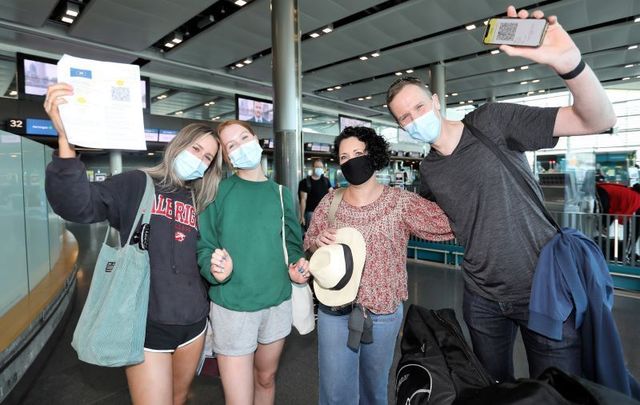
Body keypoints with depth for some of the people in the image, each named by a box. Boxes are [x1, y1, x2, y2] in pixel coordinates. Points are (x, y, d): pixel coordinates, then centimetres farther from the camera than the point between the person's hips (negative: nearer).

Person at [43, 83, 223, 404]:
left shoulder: (200, 202, 8)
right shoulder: (136, 184, -7)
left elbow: (202, 257, 10)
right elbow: (78, 205, -25)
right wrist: (66, 139, -35)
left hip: (193, 321, 5)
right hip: (147, 322, -5)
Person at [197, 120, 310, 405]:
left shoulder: (280, 193, 3)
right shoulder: (218, 191, -8)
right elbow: (203, 247, -6)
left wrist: (296, 266, -9)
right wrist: (214, 270, -26)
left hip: (278, 303, 4)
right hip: (233, 306, -3)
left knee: (266, 379, 25)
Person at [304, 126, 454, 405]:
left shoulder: (400, 202, -9)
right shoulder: (330, 202, -3)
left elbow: (450, 224, -13)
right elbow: (308, 244, 6)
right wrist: (319, 240, -15)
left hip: (383, 313, 0)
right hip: (334, 311, 1)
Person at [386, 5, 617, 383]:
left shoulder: (491, 122, -12)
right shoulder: (428, 171, 2)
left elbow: (600, 120, -19)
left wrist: (568, 62, -36)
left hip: (546, 287, -4)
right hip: (483, 297, 5)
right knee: (495, 389, 21)